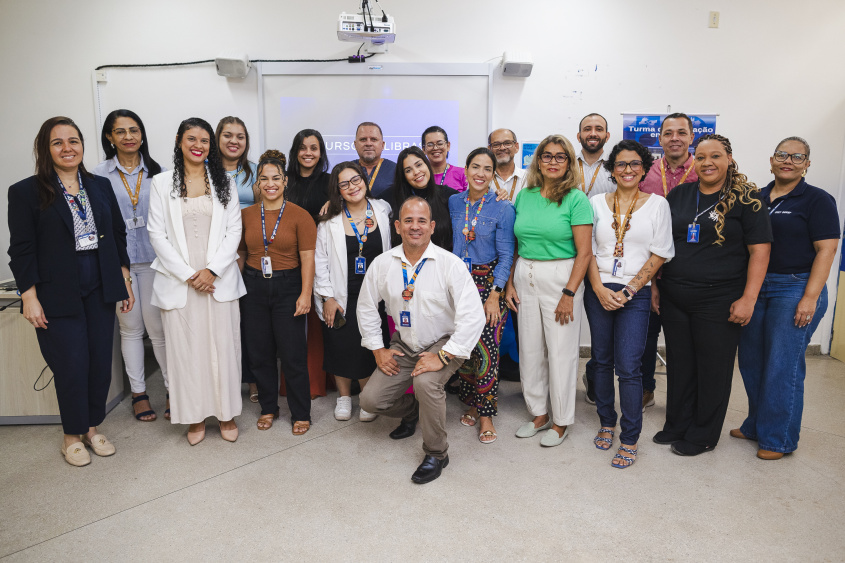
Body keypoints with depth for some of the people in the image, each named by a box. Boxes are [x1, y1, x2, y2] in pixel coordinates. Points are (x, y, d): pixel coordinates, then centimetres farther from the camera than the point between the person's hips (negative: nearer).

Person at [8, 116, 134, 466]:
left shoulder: (101, 187, 9)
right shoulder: (26, 192, -3)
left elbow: (118, 235, 12)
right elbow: (21, 250, -5)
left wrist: (124, 280, 9)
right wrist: (29, 297, -9)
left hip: (100, 292, 4)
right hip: (58, 296, -4)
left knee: (101, 362, 8)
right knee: (72, 366, 1)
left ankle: (92, 428, 27)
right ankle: (72, 437, 21)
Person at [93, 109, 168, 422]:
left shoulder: (158, 172, 5)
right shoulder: (100, 174, 3)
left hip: (153, 258, 0)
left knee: (158, 326, 0)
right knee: (130, 328, 9)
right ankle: (138, 392, 22)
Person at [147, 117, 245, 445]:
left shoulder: (224, 182, 9)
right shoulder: (162, 183, 5)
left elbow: (234, 230, 3)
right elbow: (157, 234, 0)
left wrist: (212, 269, -9)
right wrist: (188, 274, -8)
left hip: (219, 279, 1)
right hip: (178, 281, 0)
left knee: (223, 346, 4)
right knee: (186, 348, 4)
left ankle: (226, 414, 18)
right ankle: (195, 417, 18)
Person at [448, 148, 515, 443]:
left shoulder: (502, 208, -6)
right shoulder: (453, 202, 5)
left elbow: (505, 256, -7)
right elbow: (449, 243, 12)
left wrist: (494, 294, -13)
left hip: (488, 283, -3)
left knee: (486, 349, -6)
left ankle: (486, 414, 9)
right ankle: (471, 404, 26)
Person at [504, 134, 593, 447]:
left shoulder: (576, 199, -6)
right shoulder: (524, 196, 8)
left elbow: (584, 252, -10)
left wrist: (569, 294, -15)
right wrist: (510, 283, 5)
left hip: (561, 277, -5)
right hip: (525, 277, 5)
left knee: (561, 351, 3)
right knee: (529, 349, 11)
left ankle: (561, 421, 21)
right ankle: (539, 413, 29)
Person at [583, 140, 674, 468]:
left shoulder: (657, 204, 3)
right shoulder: (597, 203, 8)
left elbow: (660, 254, -1)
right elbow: (588, 249, 5)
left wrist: (628, 291, -9)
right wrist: (600, 289, -7)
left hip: (635, 294, -2)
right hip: (598, 291, 3)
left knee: (628, 367, -6)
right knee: (602, 361, 10)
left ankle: (630, 439, 7)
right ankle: (606, 423, 27)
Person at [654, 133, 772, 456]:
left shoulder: (745, 199, -3)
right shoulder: (678, 196, 9)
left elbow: (759, 250, -6)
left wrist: (748, 299, -12)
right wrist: (654, 285, 8)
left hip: (718, 302, -4)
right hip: (674, 299, 4)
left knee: (713, 369, 7)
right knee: (679, 365, 13)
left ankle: (703, 436, 23)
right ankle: (677, 426, 29)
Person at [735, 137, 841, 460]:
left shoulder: (818, 200, -4)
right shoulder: (756, 199, 11)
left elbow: (826, 250, -10)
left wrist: (810, 297, -17)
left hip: (795, 289, -6)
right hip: (755, 288, 6)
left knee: (782, 366, -2)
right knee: (750, 361, 10)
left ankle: (779, 439, 13)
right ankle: (756, 425, 27)